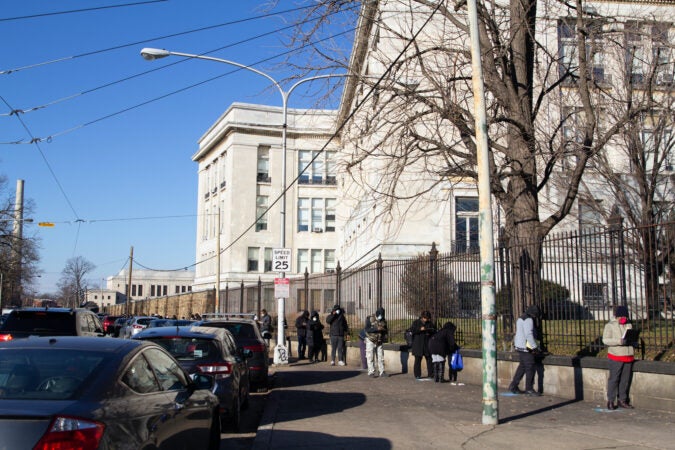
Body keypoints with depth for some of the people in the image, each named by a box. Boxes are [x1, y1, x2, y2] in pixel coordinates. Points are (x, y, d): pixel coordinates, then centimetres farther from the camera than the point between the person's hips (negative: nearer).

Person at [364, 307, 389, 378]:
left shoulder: (383, 320, 5)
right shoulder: (370, 319, -9)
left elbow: (386, 330, 15)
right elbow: (366, 329, -18)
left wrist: (386, 334, -7)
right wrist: (376, 329, -28)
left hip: (379, 342, 4)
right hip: (371, 341, -4)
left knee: (381, 357, 3)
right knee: (370, 357, -2)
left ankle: (381, 372, 6)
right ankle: (371, 372, 2)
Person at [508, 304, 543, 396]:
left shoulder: (521, 319, 16)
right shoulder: (528, 320, -15)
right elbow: (529, 335, -23)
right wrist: (535, 347, -18)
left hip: (520, 347, 10)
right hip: (526, 348, -10)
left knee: (522, 367, 16)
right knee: (530, 368, -3)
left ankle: (513, 386, 18)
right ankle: (529, 388, 3)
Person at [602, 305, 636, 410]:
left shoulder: (629, 325, 15)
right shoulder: (610, 325, -2)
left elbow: (634, 339, 20)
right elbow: (605, 340, -12)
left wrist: (633, 340, -5)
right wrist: (619, 341, -25)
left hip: (628, 357, 5)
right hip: (616, 357, -5)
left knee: (626, 379, 8)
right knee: (614, 378, -3)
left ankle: (622, 400, 17)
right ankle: (610, 401, 3)